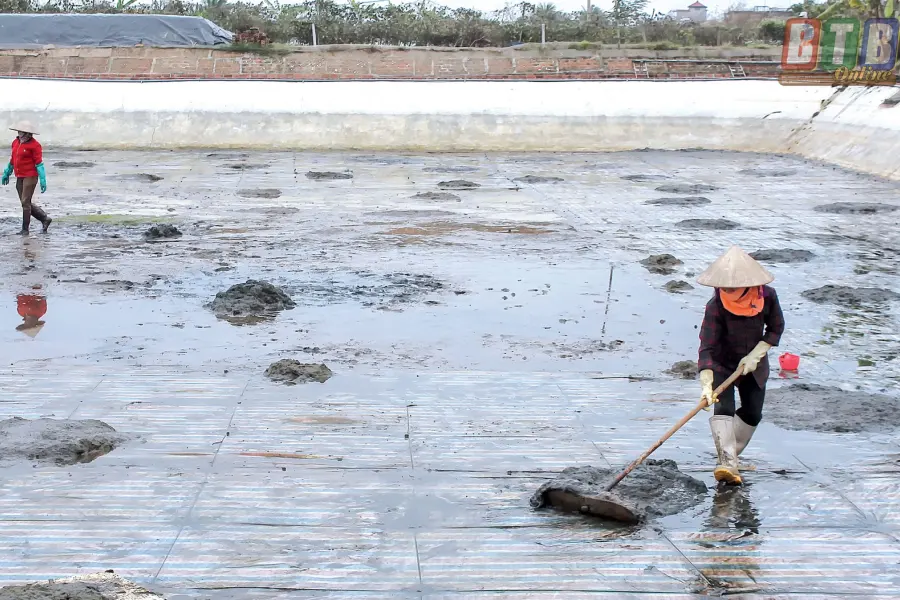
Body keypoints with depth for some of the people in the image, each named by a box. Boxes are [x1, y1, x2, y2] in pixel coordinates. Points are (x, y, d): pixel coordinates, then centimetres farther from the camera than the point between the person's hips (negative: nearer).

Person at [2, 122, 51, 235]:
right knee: (25, 203, 9)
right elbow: (12, 159, 21)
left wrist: (43, 180, -17)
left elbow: (39, 163, -14)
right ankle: (45, 219, 21)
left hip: (30, 176, -8)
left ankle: (25, 229, 1)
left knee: (26, 202, -8)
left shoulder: (34, 145, -11)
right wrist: (6, 174, 28)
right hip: (19, 178, 8)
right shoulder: (16, 142, 10)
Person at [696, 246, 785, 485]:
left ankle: (731, 454, 26)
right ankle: (728, 463, -27)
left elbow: (776, 328, -3)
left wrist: (755, 354, -16)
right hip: (721, 364, -4)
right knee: (723, 409, -21)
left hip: (753, 364, 4)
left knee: (752, 414, 6)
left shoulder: (767, 296, -19)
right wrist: (706, 385, -42)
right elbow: (707, 348, -32)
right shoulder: (715, 306, -29)